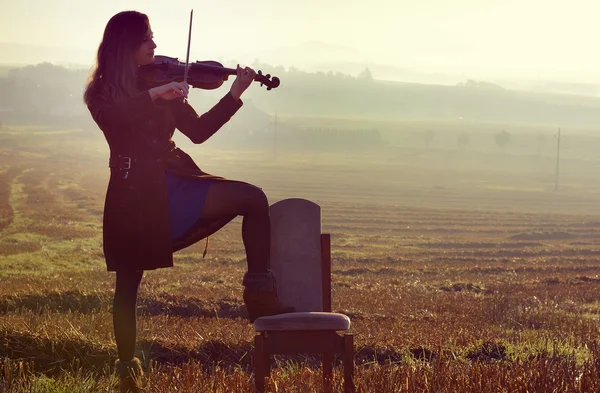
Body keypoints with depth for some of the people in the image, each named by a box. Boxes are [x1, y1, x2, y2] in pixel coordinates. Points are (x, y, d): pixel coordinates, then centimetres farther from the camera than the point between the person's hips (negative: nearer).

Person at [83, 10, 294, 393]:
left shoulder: (160, 83, 14)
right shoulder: (103, 91, 2)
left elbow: (198, 131, 9)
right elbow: (111, 117, -22)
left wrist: (235, 94, 1)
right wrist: (154, 95, -30)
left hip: (172, 182, 4)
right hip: (135, 192, -3)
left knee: (253, 198, -15)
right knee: (128, 281, -3)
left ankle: (261, 296, -14)